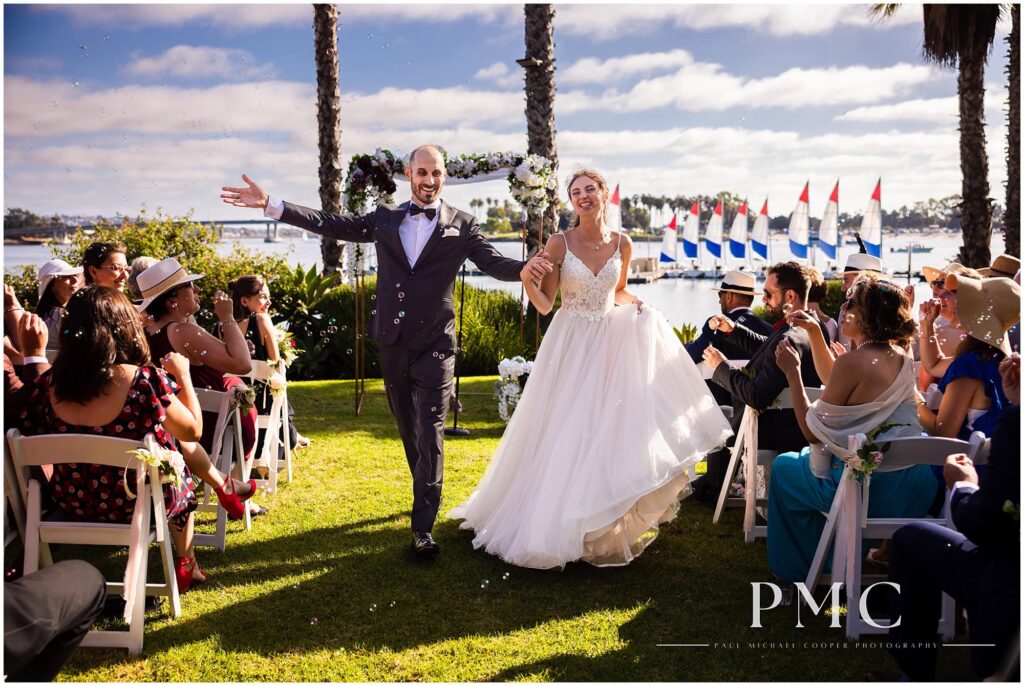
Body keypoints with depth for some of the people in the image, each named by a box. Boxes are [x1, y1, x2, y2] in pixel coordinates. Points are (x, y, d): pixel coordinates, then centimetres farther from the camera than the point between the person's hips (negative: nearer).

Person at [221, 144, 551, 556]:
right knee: (408, 429, 18)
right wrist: (269, 204, -2)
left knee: (430, 433, -7)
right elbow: (332, 225, 4)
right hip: (393, 342, 4)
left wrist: (524, 269, -32)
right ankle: (428, 495, 38)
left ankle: (423, 527, -5)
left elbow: (493, 262, -9)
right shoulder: (385, 219, 7)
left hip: (434, 345, -4)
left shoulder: (461, 225, -1)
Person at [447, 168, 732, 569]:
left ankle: (607, 526, 18)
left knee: (611, 428, 0)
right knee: (565, 435, 0)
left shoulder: (622, 244, 1)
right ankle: (562, 522, 18)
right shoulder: (559, 243, -9)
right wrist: (526, 279, -27)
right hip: (570, 345, -3)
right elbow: (544, 305, -8)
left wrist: (635, 305, -3)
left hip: (612, 343, 3)